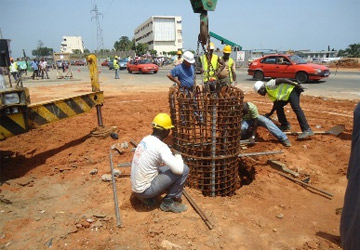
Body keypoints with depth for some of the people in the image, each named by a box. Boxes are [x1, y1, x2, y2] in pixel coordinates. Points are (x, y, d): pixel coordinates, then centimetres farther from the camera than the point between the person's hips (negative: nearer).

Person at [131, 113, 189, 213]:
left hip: (135, 187, 8)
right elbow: (179, 169, -25)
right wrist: (178, 155, -4)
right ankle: (168, 203, 4)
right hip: (145, 189, -8)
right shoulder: (161, 146, -21)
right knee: (184, 169, -10)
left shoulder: (146, 139, 4)